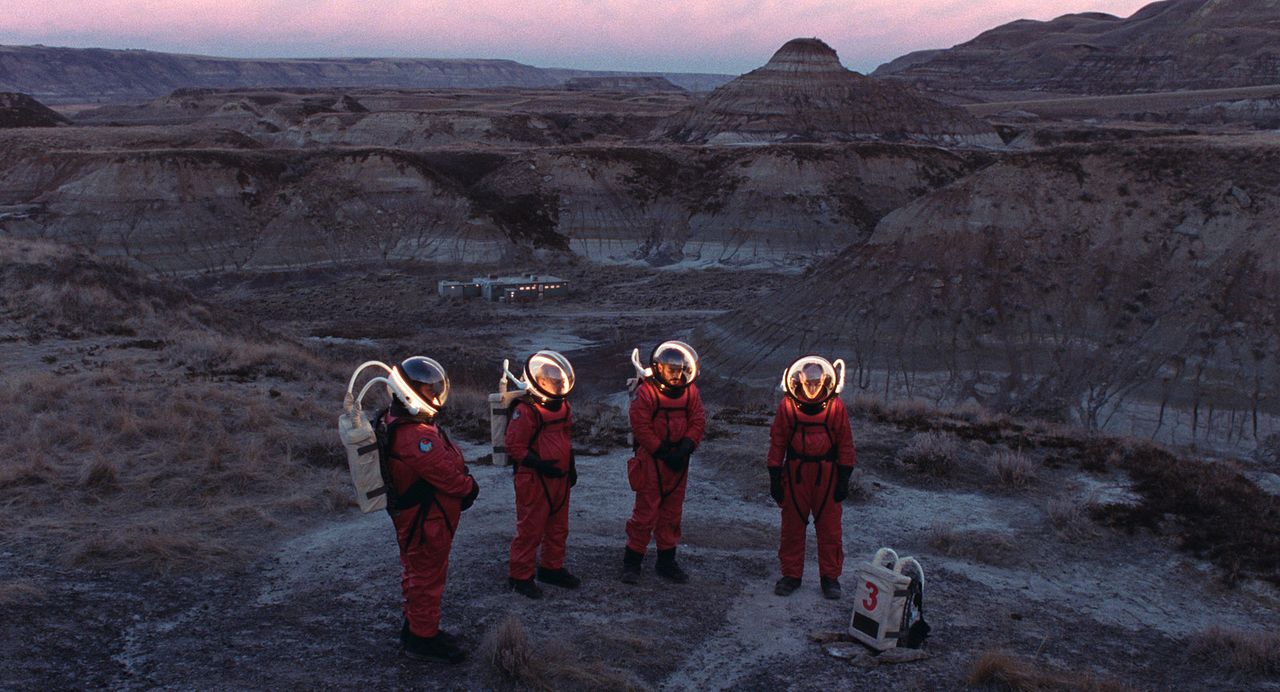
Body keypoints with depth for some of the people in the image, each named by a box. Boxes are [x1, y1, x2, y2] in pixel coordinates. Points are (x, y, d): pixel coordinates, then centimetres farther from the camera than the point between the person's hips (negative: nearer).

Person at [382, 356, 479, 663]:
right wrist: (469, 487, -8)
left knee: (416, 574, 23)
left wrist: (463, 482, -3)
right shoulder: (415, 436, -31)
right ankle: (423, 638, 18)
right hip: (426, 521, -11)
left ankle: (415, 627, 38)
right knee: (428, 577, 4)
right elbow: (446, 474, -26)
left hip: (412, 515, 11)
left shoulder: (397, 422, 4)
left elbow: (444, 461, 8)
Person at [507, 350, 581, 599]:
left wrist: (571, 466, 16)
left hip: (560, 478, 8)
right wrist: (539, 464, -22)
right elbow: (514, 445, -17)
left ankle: (552, 568, 33)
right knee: (530, 529, -1)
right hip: (534, 481, -8)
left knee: (559, 527, 17)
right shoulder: (526, 411, -17)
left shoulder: (564, 407, 10)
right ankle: (520, 576, 11)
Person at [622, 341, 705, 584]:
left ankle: (666, 561, 25)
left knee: (672, 512, 14)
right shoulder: (646, 392, -12)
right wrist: (664, 453, -16)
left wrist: (685, 447, -12)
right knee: (646, 512, -4)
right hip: (651, 460, -5)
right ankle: (632, 562, 6)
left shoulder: (690, 392, 5)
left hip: (678, 462, 6)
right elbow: (641, 427, -14)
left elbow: (698, 422, 4)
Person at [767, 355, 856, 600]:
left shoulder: (836, 407, -2)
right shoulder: (787, 406, -3)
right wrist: (774, 477, 1)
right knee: (792, 526, 8)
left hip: (826, 475, 0)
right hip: (795, 474, 1)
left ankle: (830, 576, 18)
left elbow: (845, 444, 3)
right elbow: (777, 442, 3)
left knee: (829, 528, 5)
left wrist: (844, 478, 0)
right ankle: (791, 575, 20)